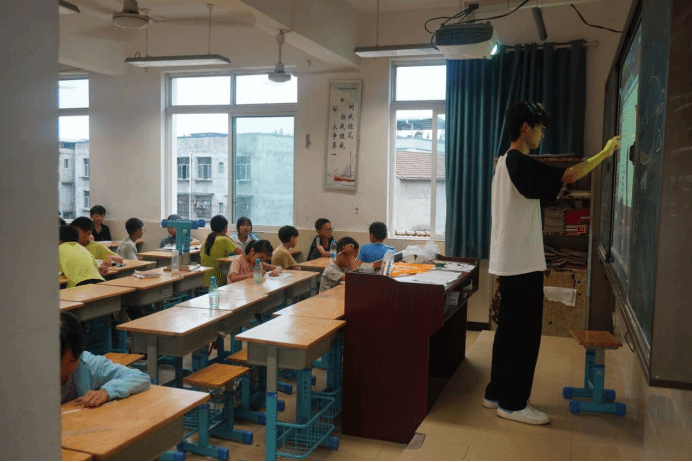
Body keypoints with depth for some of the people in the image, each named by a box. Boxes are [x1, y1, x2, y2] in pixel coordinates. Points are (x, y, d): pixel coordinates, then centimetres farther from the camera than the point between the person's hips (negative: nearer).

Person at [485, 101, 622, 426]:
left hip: (509, 263, 10)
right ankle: (513, 403, 7)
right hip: (523, 265, -10)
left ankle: (497, 393, 23)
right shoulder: (521, 164, -16)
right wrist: (604, 153, -10)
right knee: (526, 334, -2)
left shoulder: (504, 162, 15)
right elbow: (569, 176, -23)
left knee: (509, 330, 15)